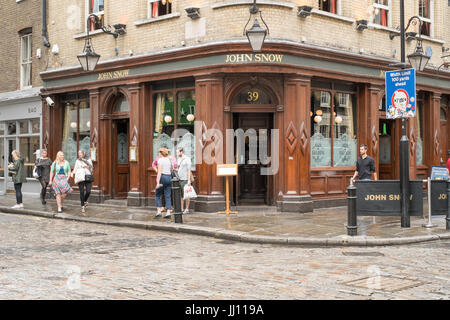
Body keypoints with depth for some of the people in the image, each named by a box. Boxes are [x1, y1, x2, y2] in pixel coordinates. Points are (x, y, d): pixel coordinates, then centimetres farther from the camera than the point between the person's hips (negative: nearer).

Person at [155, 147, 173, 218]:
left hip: (162, 177, -5)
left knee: (158, 195, 7)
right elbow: (172, 170, 14)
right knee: (168, 196, 5)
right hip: (169, 178, 5)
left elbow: (159, 172, -14)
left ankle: (159, 210, -4)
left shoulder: (160, 160, -7)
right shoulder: (169, 160, 11)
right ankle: (168, 212, -2)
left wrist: (158, 182, -17)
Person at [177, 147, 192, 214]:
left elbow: (189, 170, -8)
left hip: (185, 179, -7)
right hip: (179, 179, 7)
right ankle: (181, 209, 10)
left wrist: (189, 180, -13)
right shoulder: (179, 159, 16)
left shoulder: (187, 159, -5)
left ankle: (187, 209, 4)